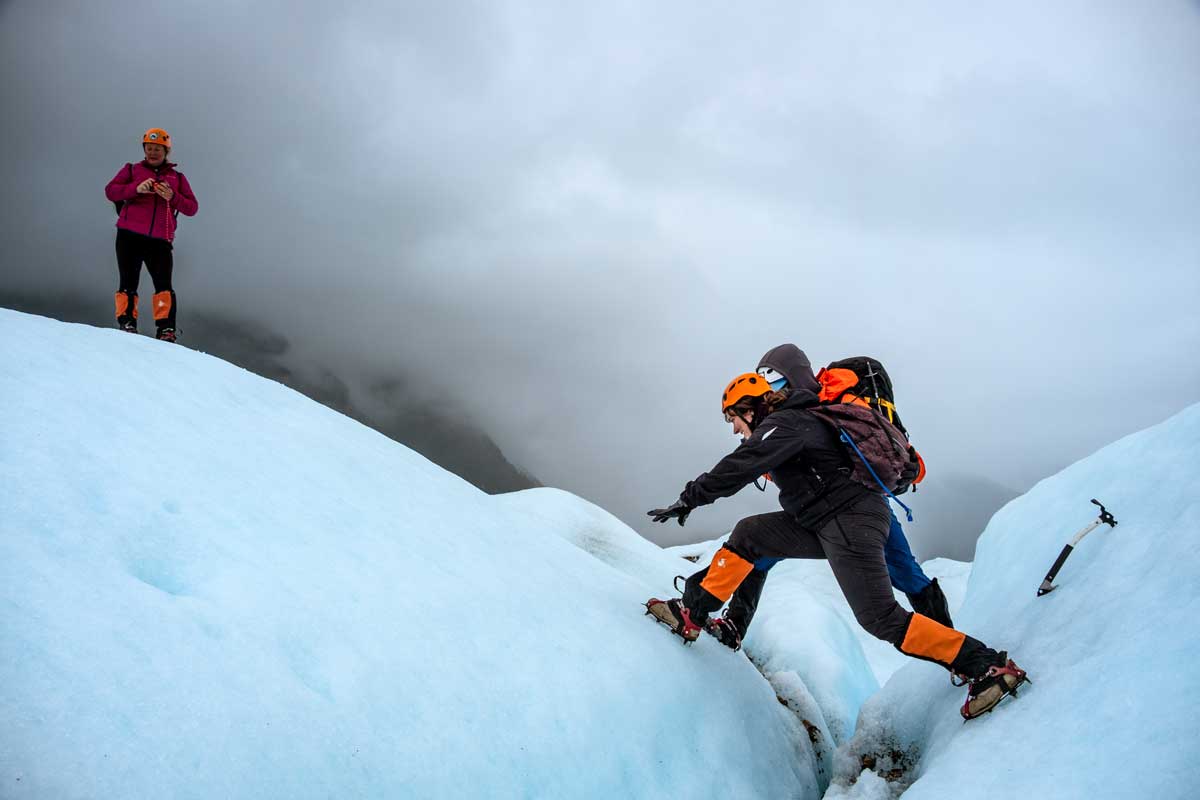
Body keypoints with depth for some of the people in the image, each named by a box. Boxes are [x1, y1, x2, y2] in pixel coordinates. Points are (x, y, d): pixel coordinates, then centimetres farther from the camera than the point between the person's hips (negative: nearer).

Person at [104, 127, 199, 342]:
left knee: (164, 285, -14)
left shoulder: (177, 178, 19)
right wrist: (136, 188, -15)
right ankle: (127, 323, -1)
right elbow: (110, 191, 1)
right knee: (128, 283, -5)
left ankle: (166, 329, -19)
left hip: (160, 241, 0)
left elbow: (192, 208, 8)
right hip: (130, 236, 0)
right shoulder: (132, 170, 16)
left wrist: (172, 197, -10)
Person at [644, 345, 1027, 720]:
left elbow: (739, 467, -20)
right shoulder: (791, 423, 19)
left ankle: (987, 665, -11)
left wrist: (690, 498, -17)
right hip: (825, 524, 10)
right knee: (749, 533, 8)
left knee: (881, 618, -14)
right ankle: (693, 614, 7)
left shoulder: (785, 423, -11)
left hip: (851, 520, -10)